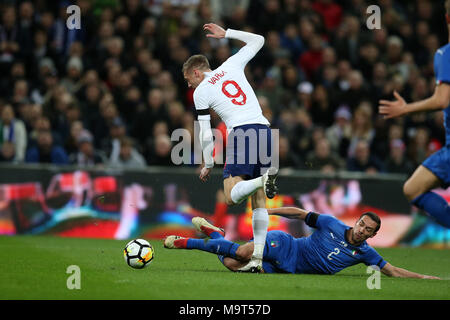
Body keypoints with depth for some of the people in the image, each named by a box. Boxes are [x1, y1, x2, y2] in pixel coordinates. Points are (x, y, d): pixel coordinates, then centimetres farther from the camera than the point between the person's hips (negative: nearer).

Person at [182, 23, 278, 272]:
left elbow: (206, 134, 4)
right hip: (263, 128, 6)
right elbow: (257, 40, 33)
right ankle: (258, 258, 1)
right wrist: (226, 34, 38)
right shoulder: (231, 66, 18)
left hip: (241, 132, -6)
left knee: (232, 197, -7)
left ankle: (264, 180, -36)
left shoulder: (201, 91, 6)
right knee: (259, 202, 7)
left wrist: (207, 164, 14)